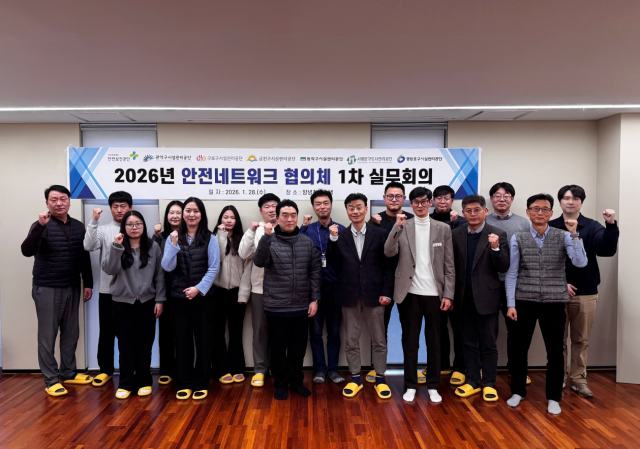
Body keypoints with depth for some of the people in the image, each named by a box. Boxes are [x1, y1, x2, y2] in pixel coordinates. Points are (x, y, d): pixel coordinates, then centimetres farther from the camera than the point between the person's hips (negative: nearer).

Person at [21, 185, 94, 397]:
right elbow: (27, 251, -24)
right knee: (47, 335, 4)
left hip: (72, 288, 5)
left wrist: (88, 283, 11)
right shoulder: (42, 226, -8)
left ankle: (68, 373, 28)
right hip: (47, 289, -5)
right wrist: (40, 226, -37)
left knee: (71, 332, 13)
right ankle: (51, 379, 16)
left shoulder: (78, 227, 6)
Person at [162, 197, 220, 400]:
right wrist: (174, 244, -15)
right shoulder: (173, 237, 4)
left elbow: (214, 267, -5)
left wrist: (199, 288, -13)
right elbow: (167, 267, -4)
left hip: (203, 296, -1)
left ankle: (201, 384, 19)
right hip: (179, 297, 2)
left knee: (203, 340, 6)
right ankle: (183, 383, 22)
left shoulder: (209, 238, -1)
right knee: (182, 340, 8)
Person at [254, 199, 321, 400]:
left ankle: (296, 381, 34)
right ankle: (280, 384, 29)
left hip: (301, 307, 3)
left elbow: (315, 271, 5)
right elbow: (259, 261, -23)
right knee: (278, 348, 10)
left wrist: (314, 299, 1)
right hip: (277, 307, -2)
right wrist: (266, 236, -35)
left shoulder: (307, 242, 3)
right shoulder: (269, 241, -5)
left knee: (299, 348, 15)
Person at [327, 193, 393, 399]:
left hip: (373, 294, -1)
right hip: (349, 295, 1)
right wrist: (333, 239, -15)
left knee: (378, 340, 9)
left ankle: (380, 378, 24)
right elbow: (333, 264, -4)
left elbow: (387, 265, -1)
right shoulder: (340, 236, 3)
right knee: (351, 340, 11)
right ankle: (355, 378, 26)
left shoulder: (379, 233, -1)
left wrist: (386, 292, -7)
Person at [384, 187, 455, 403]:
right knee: (410, 341, 8)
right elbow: (389, 252, -12)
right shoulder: (402, 227, 2)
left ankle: (433, 386, 22)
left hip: (435, 294, 1)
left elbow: (449, 266, 3)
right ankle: (410, 385, 19)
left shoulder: (443, 229, 4)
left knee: (434, 341, 10)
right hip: (410, 293, -1)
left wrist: (448, 294, -3)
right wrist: (397, 227, -21)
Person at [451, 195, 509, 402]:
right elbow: (452, 265, 4)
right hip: (464, 298, 3)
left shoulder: (497, 235, -4)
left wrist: (495, 248, -24)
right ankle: (472, 381, 25)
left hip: (486, 297, -3)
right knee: (468, 342, 13)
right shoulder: (456, 235, 3)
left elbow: (503, 268, -8)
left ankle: (489, 384, 21)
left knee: (488, 344, 7)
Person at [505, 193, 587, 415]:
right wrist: (511, 304, -5)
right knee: (519, 349, 8)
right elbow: (511, 273, -1)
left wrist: (574, 234, -19)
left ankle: (553, 397, 27)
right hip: (525, 302, 0)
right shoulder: (518, 238, 0)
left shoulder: (563, 236, 0)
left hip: (554, 303, 0)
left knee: (555, 351, 9)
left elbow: (581, 263, -14)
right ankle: (518, 391, 28)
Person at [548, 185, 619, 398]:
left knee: (581, 340, 10)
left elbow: (607, 250, -13)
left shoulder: (592, 227, 2)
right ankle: (560, 378, 20)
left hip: (586, 294, 1)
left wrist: (611, 225, -27)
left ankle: (579, 379, 21)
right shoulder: (551, 227, -1)